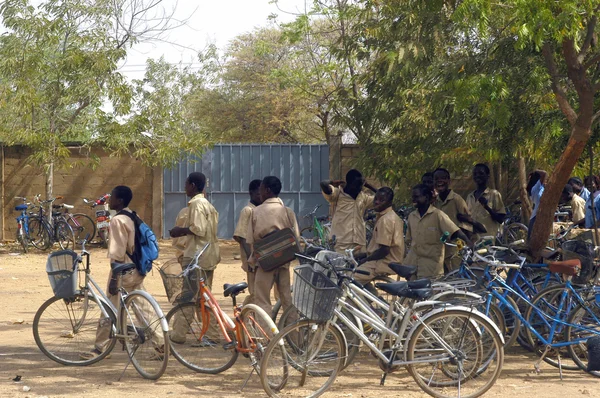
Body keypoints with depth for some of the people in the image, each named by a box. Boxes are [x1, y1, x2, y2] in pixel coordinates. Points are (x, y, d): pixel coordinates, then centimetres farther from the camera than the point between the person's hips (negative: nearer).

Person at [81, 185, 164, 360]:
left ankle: (99, 349, 6)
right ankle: (160, 344, 10)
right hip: (137, 271, 9)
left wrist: (114, 278, -19)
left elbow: (118, 254, -19)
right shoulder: (133, 218, 11)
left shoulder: (118, 221, -15)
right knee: (142, 309, 11)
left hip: (124, 272, -9)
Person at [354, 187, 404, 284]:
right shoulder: (391, 216, 15)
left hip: (385, 264, -11)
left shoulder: (385, 219, -18)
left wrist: (366, 259, -10)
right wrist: (365, 254, 17)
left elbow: (384, 250, -21)